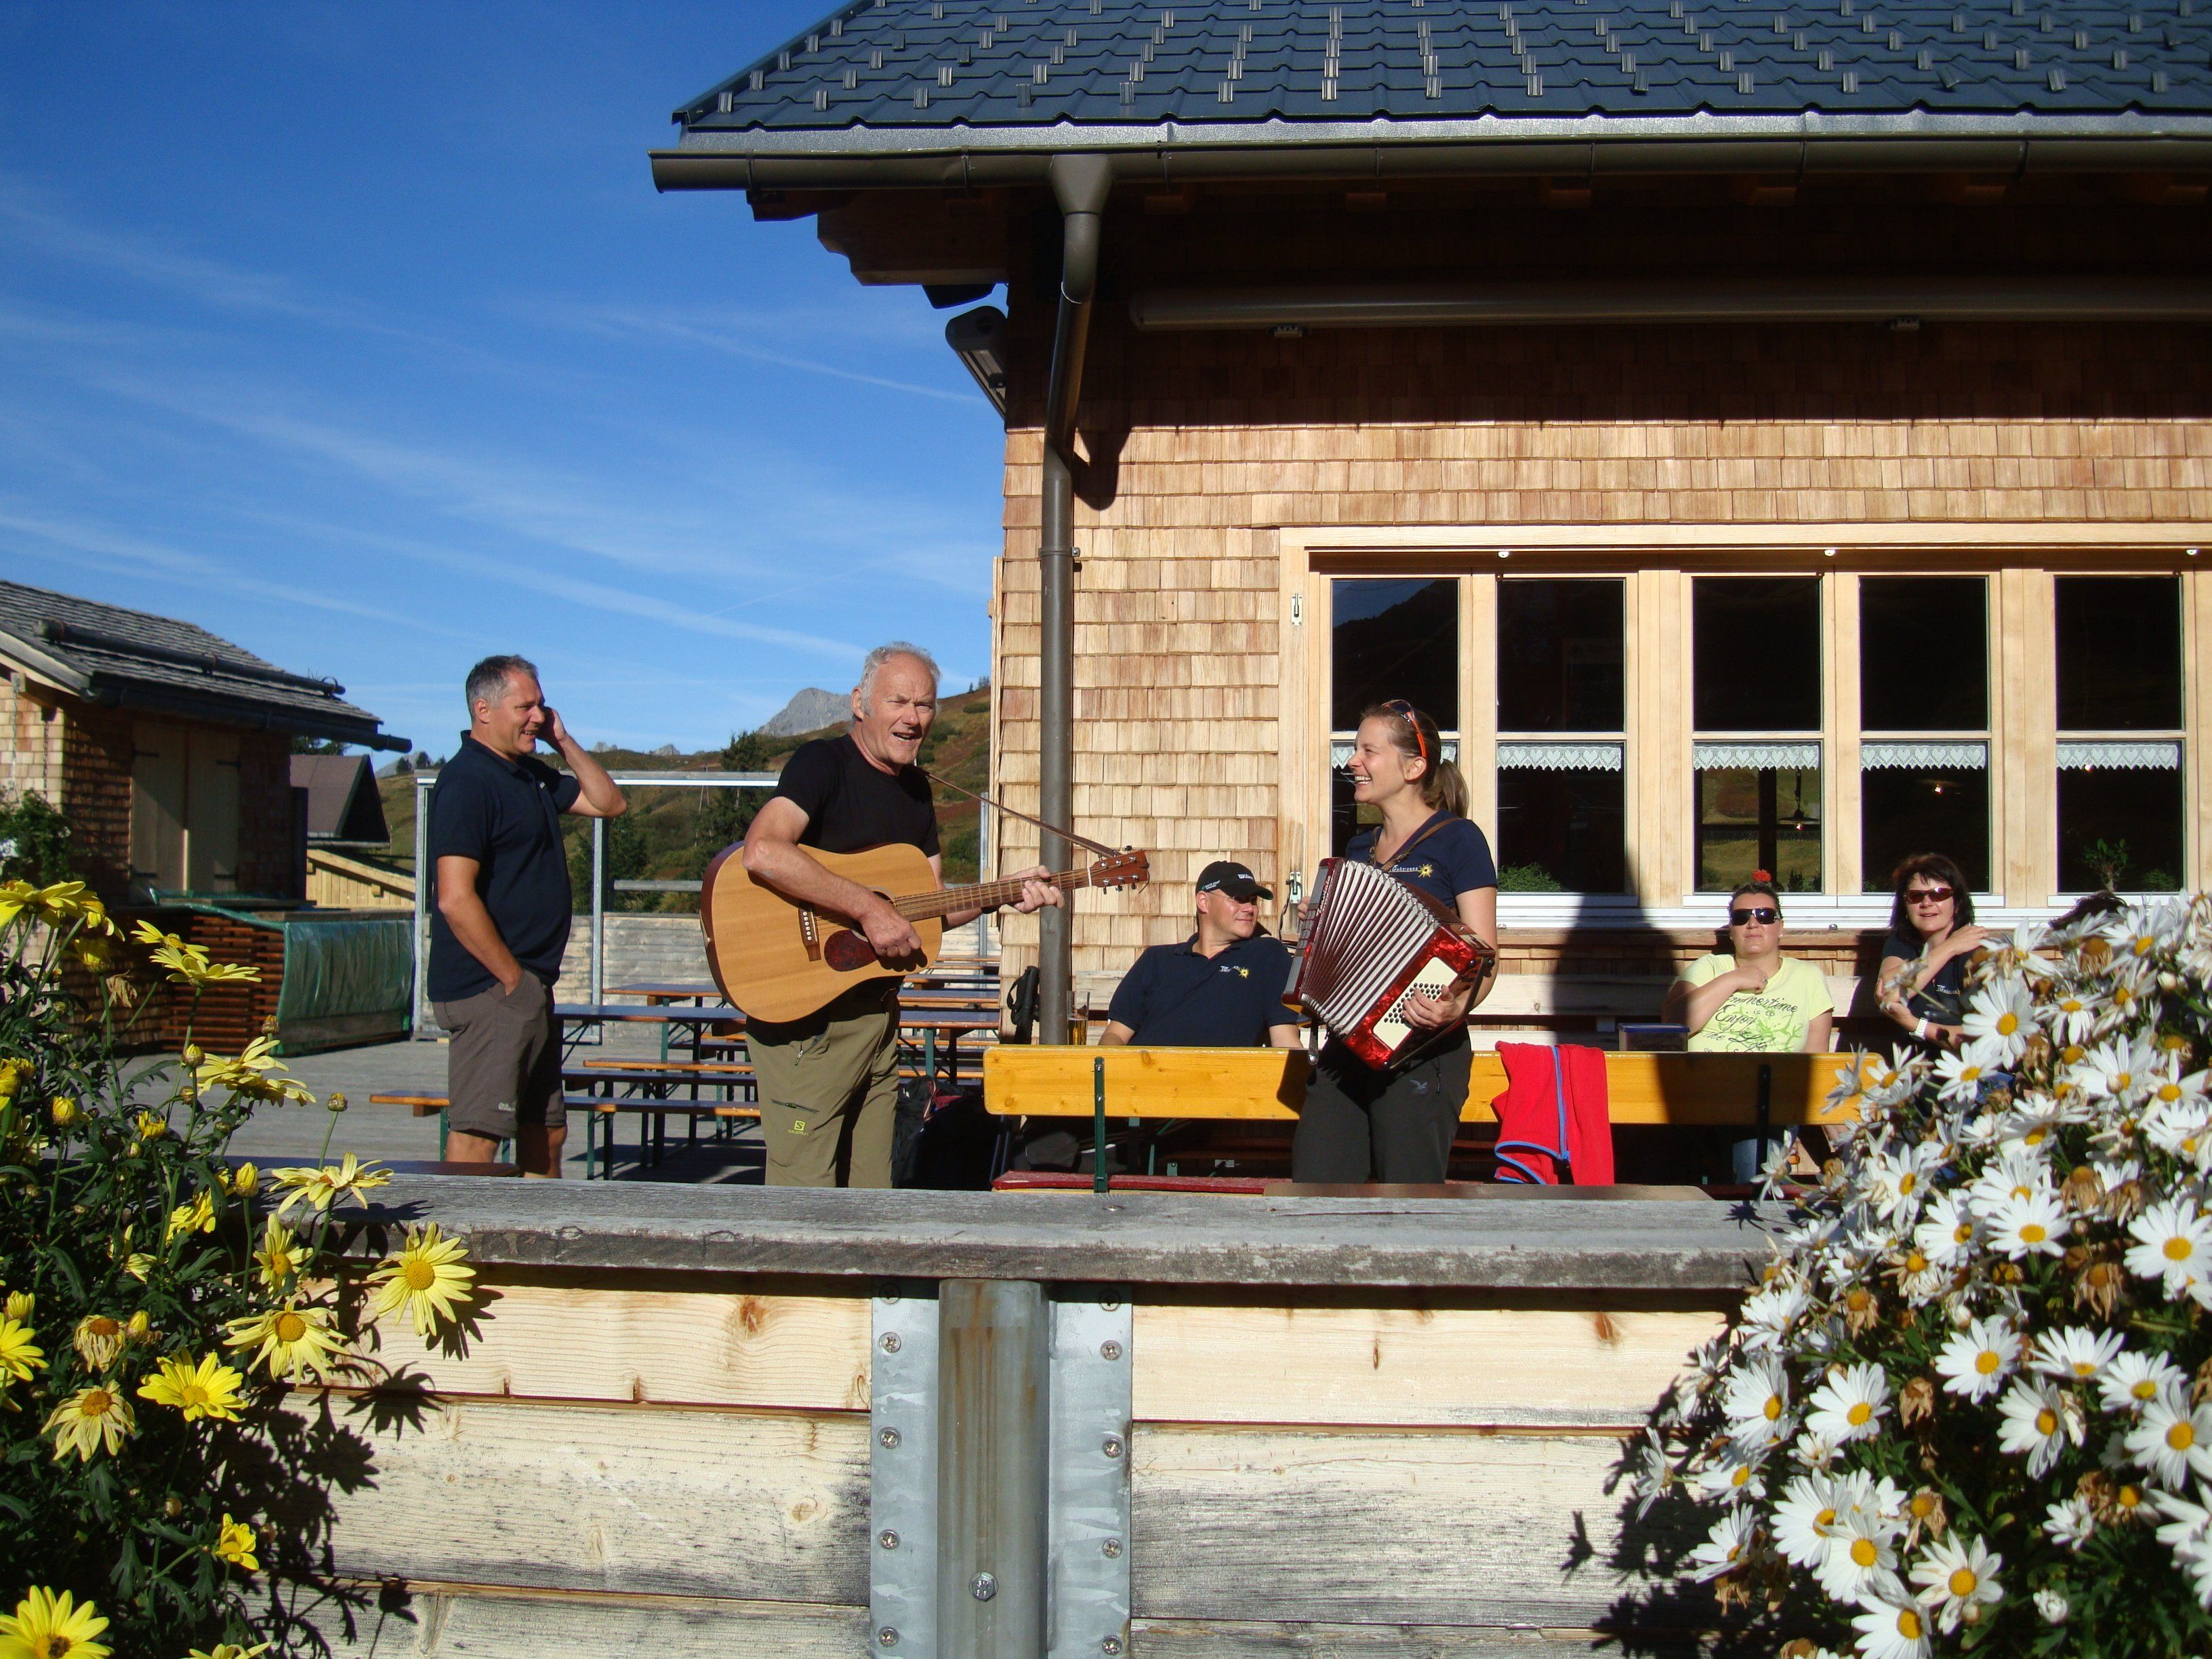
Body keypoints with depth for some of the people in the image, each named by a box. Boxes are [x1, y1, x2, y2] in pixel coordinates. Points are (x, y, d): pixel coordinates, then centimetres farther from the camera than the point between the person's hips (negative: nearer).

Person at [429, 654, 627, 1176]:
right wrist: (513, 979, -17)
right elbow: (455, 899, -21)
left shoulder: (532, 775, 15)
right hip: (490, 990, -10)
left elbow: (609, 803, 22)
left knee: (546, 1133, 16)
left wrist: (564, 741, 10)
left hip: (530, 989, 10)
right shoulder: (467, 782, -14)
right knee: (477, 1135, -8)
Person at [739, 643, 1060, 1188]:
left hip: (878, 1013, 8)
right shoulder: (823, 763, -11)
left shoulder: (916, 789, 14)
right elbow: (762, 852, -29)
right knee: (805, 1195, -5)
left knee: (870, 1194, 12)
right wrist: (868, 908, -28)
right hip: (804, 1015, -8)